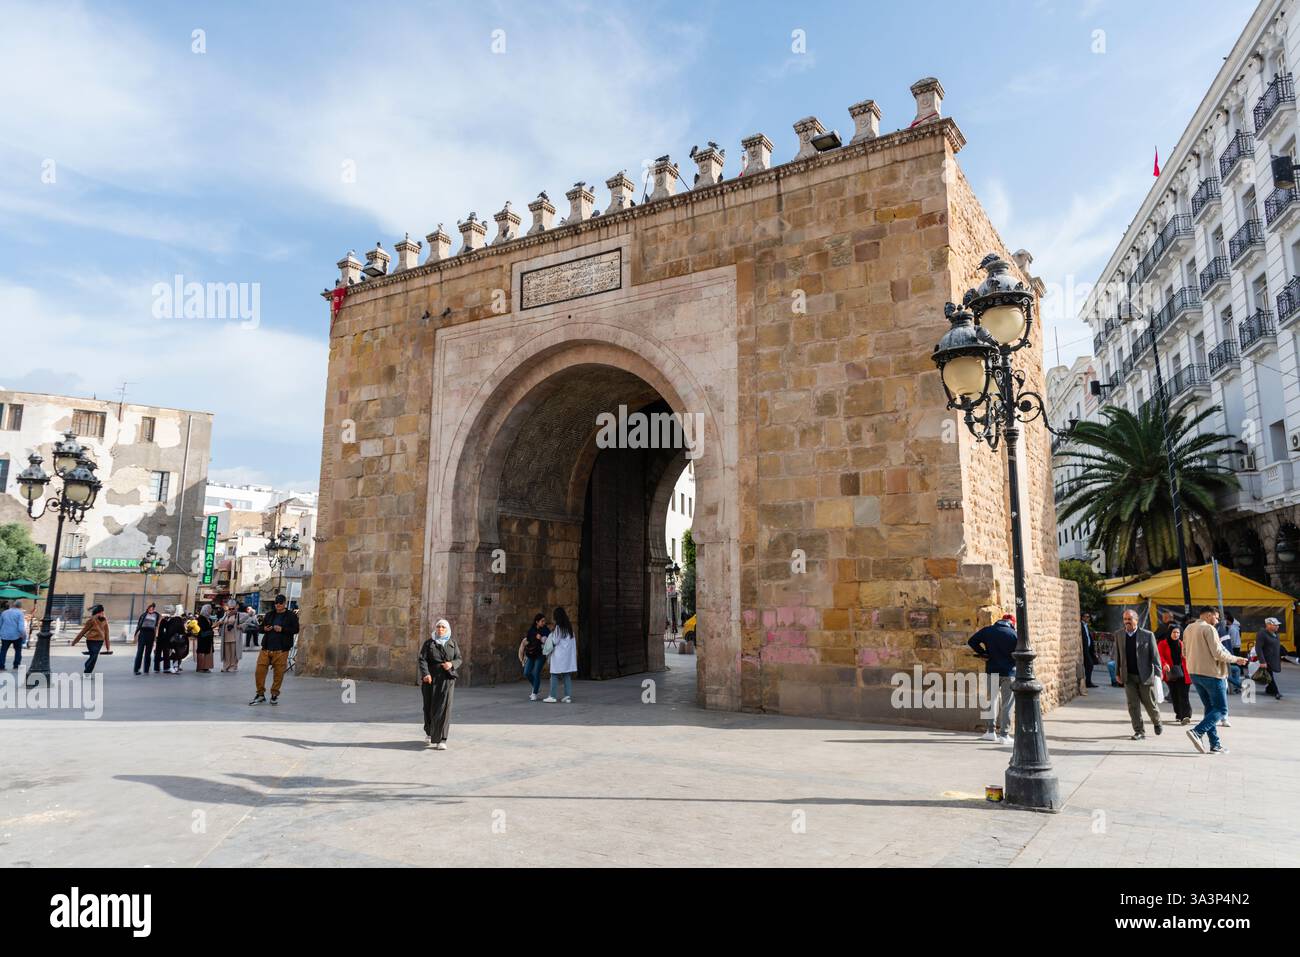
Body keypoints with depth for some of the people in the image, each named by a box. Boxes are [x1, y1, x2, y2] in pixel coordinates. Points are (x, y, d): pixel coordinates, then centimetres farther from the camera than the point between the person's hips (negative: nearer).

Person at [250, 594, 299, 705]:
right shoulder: (269, 615, 16)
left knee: (279, 673, 0)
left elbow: (295, 629, -5)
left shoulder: (291, 616, 3)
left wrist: (282, 629, -17)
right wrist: (264, 629, 0)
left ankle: (274, 695, 14)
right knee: (259, 671, 0)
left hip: (281, 650, -4)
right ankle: (260, 694, 14)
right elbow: (261, 628, 23)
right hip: (266, 648, 4)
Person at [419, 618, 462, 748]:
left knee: (444, 707, -12)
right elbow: (422, 659, -6)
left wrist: (452, 664, -17)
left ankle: (441, 740, -13)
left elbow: (458, 659, 5)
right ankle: (430, 731, 39)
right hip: (431, 678, 0)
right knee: (430, 706, 11)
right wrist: (425, 674, -22)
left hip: (447, 678, 0)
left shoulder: (452, 643, 8)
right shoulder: (428, 642, 3)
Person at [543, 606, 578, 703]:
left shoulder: (558, 627, -13)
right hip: (569, 655, 6)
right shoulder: (569, 626, 7)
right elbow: (573, 640, 8)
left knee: (555, 675, 2)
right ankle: (568, 696, 3)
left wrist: (546, 639, 6)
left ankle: (552, 696, 4)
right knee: (568, 675, 7)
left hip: (559, 655, -6)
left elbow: (554, 641, -11)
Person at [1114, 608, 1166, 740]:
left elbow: (1155, 654, -5)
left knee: (1149, 703, 9)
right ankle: (1139, 731, 8)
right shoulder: (1119, 636, 4)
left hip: (1145, 676, -2)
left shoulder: (1147, 635, -6)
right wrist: (1117, 673, 9)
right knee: (1133, 704, 0)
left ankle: (1157, 723, 38)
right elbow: (1117, 656, 10)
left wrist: (1158, 673, -11)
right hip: (1128, 677, 2)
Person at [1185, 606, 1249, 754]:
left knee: (1210, 708, 14)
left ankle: (1215, 745, 13)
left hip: (1194, 673, 8)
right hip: (1211, 674, -8)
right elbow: (1218, 653, -18)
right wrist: (1235, 659, -4)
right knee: (1221, 709, -1)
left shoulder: (1188, 629, 12)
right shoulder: (1209, 629, -13)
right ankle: (1197, 732, -18)